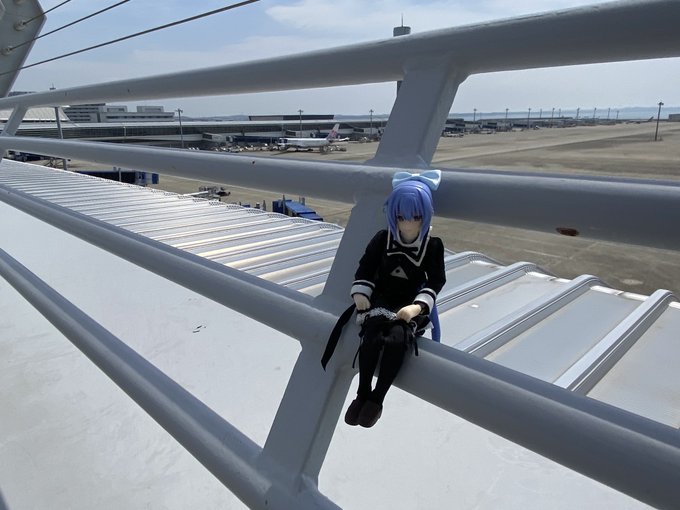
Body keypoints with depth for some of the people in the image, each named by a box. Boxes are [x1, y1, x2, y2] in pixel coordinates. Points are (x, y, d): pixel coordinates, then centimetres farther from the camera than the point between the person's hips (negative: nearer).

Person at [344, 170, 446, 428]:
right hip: (381, 300, 1)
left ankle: (377, 399, -10)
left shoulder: (433, 245, -5)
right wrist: (360, 293, -12)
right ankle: (362, 394, -5)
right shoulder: (382, 239, -2)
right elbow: (365, 267, 5)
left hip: (411, 306, -1)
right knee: (372, 337, -28)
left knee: (397, 339, -31)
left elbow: (436, 281, -6)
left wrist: (416, 306, -22)